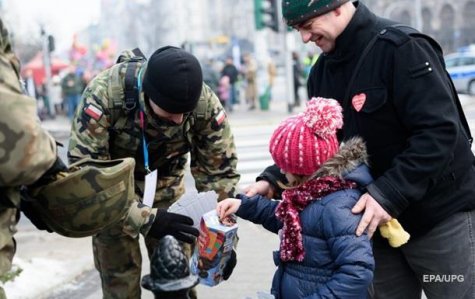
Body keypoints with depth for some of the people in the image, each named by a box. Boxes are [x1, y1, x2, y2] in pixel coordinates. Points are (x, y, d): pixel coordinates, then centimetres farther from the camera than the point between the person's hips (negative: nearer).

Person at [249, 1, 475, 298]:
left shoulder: (401, 48, -18)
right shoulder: (323, 71, 6)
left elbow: (440, 131, -24)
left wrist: (389, 193, -31)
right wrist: (274, 179, -4)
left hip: (441, 216, -7)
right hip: (383, 221, 7)